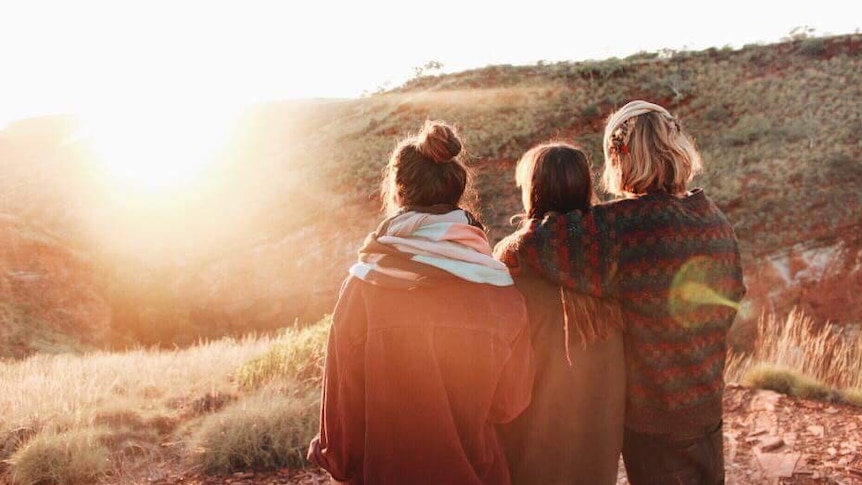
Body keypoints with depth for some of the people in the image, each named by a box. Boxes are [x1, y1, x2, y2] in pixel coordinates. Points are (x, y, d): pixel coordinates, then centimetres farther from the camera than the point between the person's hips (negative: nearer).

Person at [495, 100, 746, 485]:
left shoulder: (620, 227, -26)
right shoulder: (716, 222, -4)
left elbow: (533, 242, -34)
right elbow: (729, 302, 5)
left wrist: (503, 257, -13)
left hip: (648, 414, -6)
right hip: (707, 407, 6)